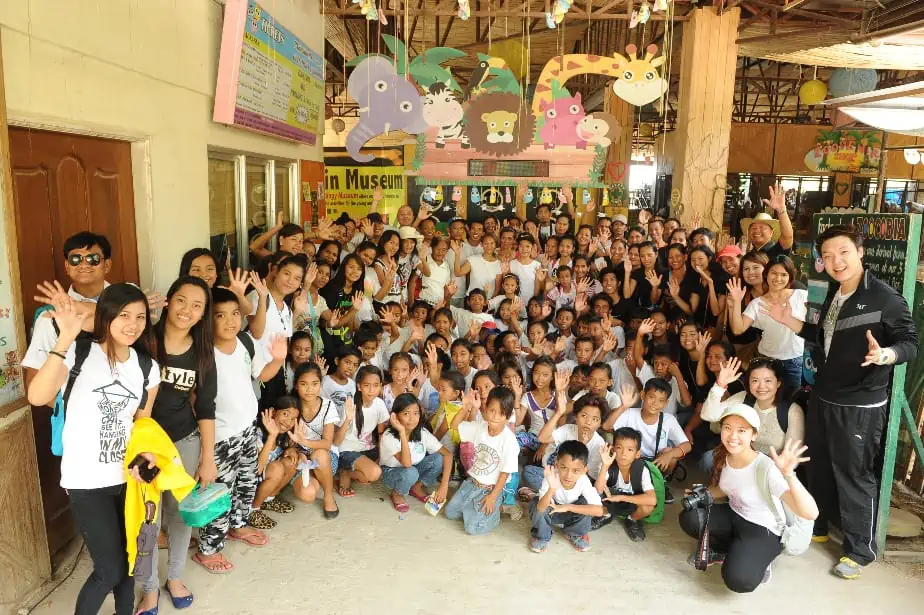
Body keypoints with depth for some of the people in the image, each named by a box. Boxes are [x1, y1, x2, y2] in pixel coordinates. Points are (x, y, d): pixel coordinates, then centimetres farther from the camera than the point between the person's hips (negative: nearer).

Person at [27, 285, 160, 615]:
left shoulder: (148, 368, 2)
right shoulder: (80, 353, -13)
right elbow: (38, 397, -31)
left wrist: (144, 455, -10)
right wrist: (66, 338, -39)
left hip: (127, 476, 5)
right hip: (87, 482, -4)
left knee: (126, 559, 17)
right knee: (110, 570, 0)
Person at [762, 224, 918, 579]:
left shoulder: (885, 297, -17)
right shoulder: (834, 294, 7)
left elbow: (911, 344, -17)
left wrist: (884, 355, -37)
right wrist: (790, 322, 9)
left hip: (861, 406, -7)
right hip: (823, 397, 8)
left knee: (854, 476, 4)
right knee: (820, 466, 20)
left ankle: (861, 550, 21)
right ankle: (817, 526, 39)